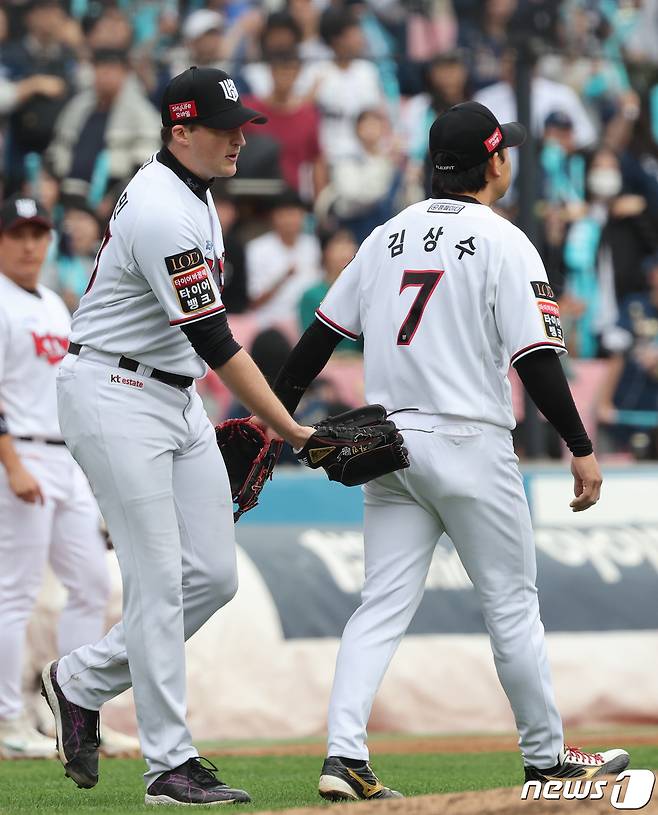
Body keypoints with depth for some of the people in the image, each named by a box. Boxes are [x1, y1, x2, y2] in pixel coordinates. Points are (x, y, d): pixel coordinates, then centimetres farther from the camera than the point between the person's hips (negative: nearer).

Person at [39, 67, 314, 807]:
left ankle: (82, 682, 20)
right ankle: (171, 765, -5)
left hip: (176, 399, 10)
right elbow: (215, 341, -25)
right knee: (159, 580, -9)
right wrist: (292, 432, -25)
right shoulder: (161, 214, -22)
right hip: (114, 395, -10)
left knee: (213, 575, 4)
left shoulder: (188, 193, 11)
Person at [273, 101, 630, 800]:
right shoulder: (502, 242, -7)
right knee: (512, 604, 6)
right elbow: (535, 358, -13)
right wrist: (581, 447, -9)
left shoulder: (388, 237, 12)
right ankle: (545, 759, 15)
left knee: (383, 606, 3)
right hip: (469, 449, -5)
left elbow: (321, 335, 12)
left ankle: (343, 756, -11)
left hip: (389, 446, 5)